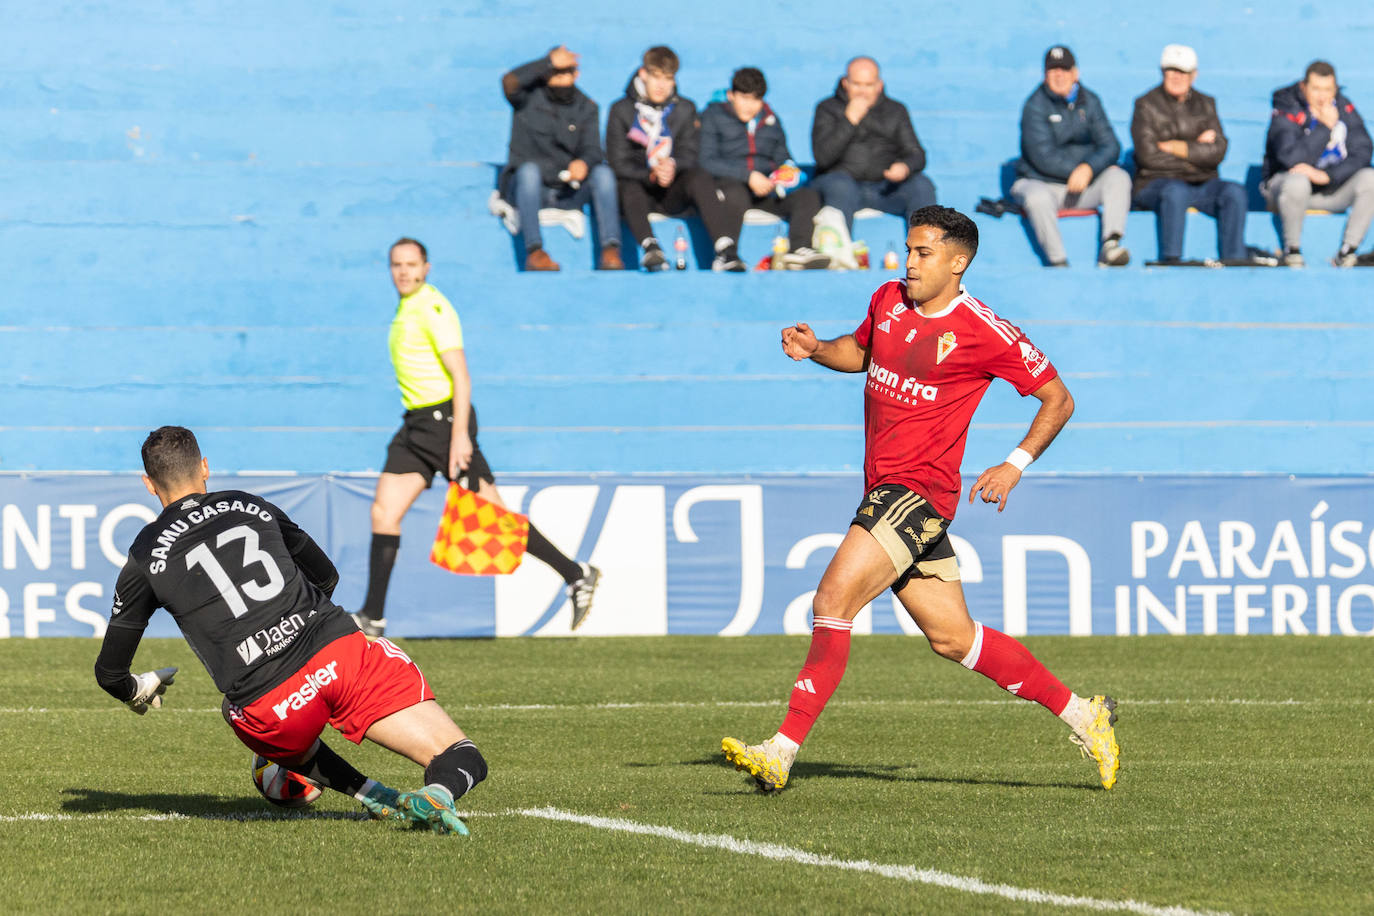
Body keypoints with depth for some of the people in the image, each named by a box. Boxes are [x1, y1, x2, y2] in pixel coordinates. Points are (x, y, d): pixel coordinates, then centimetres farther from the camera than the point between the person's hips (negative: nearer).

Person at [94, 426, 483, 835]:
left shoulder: (146, 557, 13)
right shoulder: (251, 506, 21)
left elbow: (109, 672, 18)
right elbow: (326, 576, 35)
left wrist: (137, 691, 41)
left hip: (271, 706, -2)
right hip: (340, 650, 2)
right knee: (464, 763, 6)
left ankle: (373, 795, 18)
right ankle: (441, 791, -33)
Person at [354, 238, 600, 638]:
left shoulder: (433, 309, -13)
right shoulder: (405, 309, 15)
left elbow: (461, 377, -19)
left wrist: (460, 436, -25)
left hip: (445, 419, -9)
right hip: (416, 424, 9)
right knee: (384, 511, -2)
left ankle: (576, 575, 5)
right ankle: (372, 617, -2)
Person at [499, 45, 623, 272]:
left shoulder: (586, 108, 10)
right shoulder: (529, 98, 2)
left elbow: (592, 150, -2)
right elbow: (510, 82, -22)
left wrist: (584, 163, -27)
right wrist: (550, 61, -21)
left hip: (566, 192, 3)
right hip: (526, 187, -3)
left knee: (603, 172, -23)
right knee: (529, 169, -35)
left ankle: (610, 252, -36)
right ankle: (534, 251, -44)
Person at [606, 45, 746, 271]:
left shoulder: (685, 110, 10)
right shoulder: (622, 111, 3)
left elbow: (689, 155, 0)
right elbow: (619, 162, -5)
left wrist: (672, 167, -25)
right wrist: (651, 176, -24)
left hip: (672, 195, 1)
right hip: (640, 189, -1)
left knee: (700, 177, -29)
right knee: (628, 188, -35)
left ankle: (725, 248, -45)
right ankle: (650, 247, -60)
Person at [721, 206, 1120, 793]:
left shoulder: (984, 332, -9)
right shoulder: (888, 300, 9)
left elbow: (1057, 400, 0)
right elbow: (861, 350, 30)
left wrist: (1015, 465, -11)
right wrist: (817, 349, 8)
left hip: (920, 492, -8)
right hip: (884, 489, 8)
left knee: (834, 598, -19)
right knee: (953, 638, 10)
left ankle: (784, 750, -20)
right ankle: (1079, 713, 22)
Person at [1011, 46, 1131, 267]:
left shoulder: (1089, 101, 8)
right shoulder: (1035, 106, -7)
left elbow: (1110, 146, 0)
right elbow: (1043, 157, -16)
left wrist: (1088, 168, -21)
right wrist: (1083, 168, -17)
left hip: (1083, 186, 4)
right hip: (1041, 183, -4)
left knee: (1118, 177, -20)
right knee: (1037, 198, -38)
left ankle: (1110, 245, -34)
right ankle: (1057, 263, -37)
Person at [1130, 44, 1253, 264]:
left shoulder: (1205, 104, 14)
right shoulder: (1146, 105, 3)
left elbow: (1218, 152, 0)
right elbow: (1148, 155, -10)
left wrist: (1173, 147, -8)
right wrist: (1196, 148, -4)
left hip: (1202, 183, 3)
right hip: (1156, 183, -3)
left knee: (1234, 192, -26)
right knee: (1175, 192, -38)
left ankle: (1234, 258, -31)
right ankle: (1170, 259, -43)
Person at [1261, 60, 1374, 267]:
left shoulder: (1345, 109, -1)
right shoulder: (1286, 112, -14)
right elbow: (1292, 158, -28)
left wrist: (1326, 176, -24)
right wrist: (1325, 126, -26)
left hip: (1332, 189, 4)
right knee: (1297, 182, -40)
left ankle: (1347, 250, -19)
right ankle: (1292, 249, -17)